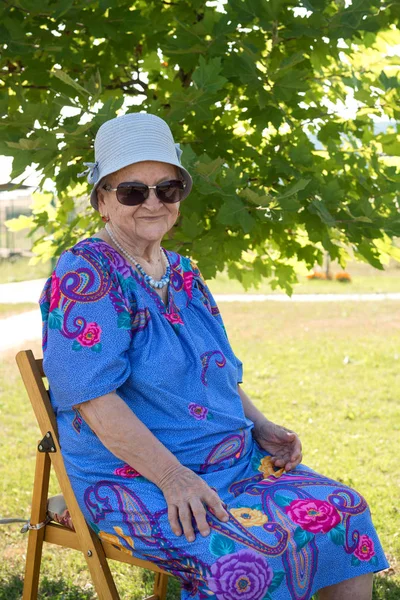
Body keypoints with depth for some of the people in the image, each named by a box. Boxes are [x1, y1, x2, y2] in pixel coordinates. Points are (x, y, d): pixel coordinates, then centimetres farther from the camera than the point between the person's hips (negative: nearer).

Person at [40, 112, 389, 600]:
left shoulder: (182, 272, 14)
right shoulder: (85, 275, -12)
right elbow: (93, 396, -20)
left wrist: (261, 427, 4)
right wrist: (173, 478, -25)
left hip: (230, 461, 8)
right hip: (133, 478, -8)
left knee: (344, 511, -5)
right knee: (248, 551, -30)